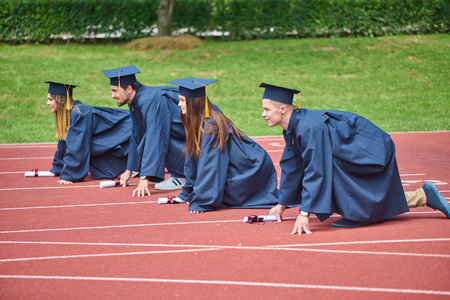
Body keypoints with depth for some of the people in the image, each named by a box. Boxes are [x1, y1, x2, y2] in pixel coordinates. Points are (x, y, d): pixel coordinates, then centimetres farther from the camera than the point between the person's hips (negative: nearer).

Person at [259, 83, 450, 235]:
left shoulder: (309, 128, -31)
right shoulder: (292, 127, -3)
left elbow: (315, 172, -35)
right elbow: (291, 165, 9)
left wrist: (304, 213, -36)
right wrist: (282, 204, 14)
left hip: (372, 155, -10)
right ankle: (423, 196, 24)